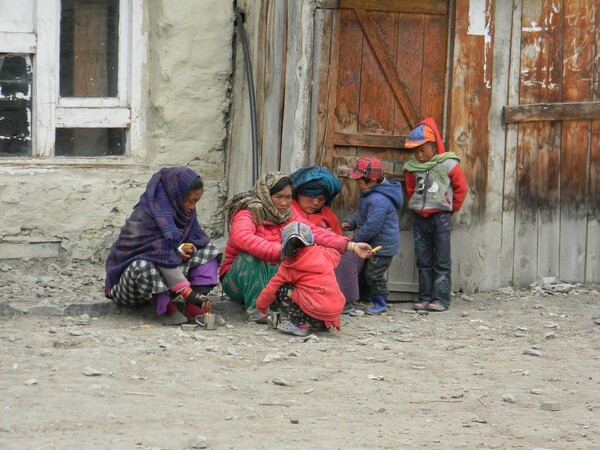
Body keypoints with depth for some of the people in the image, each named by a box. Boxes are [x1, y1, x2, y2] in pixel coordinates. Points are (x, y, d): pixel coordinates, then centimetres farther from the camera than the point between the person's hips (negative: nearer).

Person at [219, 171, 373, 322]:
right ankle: (255, 307, -31)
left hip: (269, 277, 6)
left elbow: (312, 231, -11)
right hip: (240, 276, -6)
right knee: (250, 257, -36)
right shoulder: (247, 213, -19)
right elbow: (243, 238, -41)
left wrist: (351, 246, -24)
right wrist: (281, 251, -52)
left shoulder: (288, 214, 2)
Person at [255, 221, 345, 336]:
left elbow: (272, 288, 6)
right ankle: (322, 324, 17)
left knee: (280, 291, 4)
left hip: (315, 311, -6)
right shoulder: (324, 254, 10)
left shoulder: (288, 267, 1)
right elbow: (335, 255, 34)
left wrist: (261, 306, 21)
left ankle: (299, 324, -5)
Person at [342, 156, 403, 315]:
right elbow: (360, 212, 19)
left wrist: (355, 239, -18)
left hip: (383, 246, -11)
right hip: (372, 243, 11)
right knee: (363, 271, 19)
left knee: (373, 274, -2)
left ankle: (380, 304, 10)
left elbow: (371, 226, -31)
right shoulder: (369, 192, 4)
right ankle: (363, 299, 32)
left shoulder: (378, 200, -31)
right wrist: (350, 222, 1)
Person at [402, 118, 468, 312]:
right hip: (420, 217, 4)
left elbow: (461, 188, 1)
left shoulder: (448, 164, -7)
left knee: (442, 261, -2)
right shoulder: (412, 167, 5)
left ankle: (441, 299, -2)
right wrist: (416, 206, 13)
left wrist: (451, 208, 5)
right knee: (423, 261, 8)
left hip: (440, 217, -4)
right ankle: (425, 297, 12)